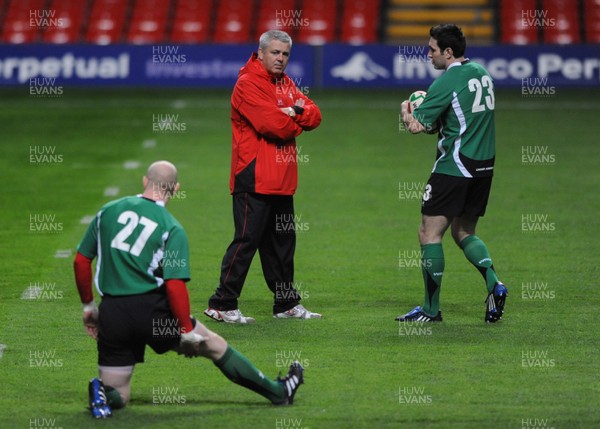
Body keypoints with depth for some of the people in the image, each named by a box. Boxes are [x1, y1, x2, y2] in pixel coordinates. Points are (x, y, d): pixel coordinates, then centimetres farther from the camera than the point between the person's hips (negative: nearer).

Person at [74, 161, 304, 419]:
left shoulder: (108, 211, 8)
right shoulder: (172, 228, -4)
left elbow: (81, 261, 9)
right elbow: (175, 284, -12)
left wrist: (88, 305, 20)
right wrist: (187, 331, -4)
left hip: (111, 314, 3)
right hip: (151, 308, -3)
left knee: (118, 397, 14)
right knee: (212, 344, 17)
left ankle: (102, 393, -21)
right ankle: (277, 392, 25)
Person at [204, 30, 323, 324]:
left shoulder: (285, 83, 18)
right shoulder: (248, 84, -10)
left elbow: (314, 116, 9)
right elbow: (273, 124, -21)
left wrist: (296, 111, -12)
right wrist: (296, 122, -2)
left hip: (281, 182, 9)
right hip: (254, 180, -9)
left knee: (282, 241, 15)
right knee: (247, 240, -10)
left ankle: (287, 305, 24)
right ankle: (222, 304, -6)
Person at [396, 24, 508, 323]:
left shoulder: (448, 82, -15)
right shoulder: (481, 73, 11)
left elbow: (415, 126, -16)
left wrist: (406, 110, 5)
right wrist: (434, 123, 11)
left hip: (454, 168, -8)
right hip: (483, 167, 8)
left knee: (429, 233, -1)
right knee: (463, 233, 19)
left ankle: (431, 309, 0)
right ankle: (494, 284, -2)